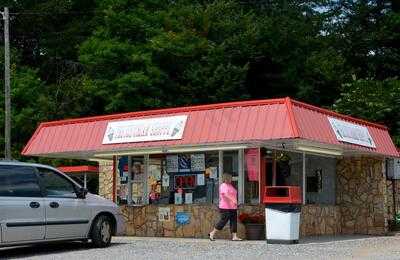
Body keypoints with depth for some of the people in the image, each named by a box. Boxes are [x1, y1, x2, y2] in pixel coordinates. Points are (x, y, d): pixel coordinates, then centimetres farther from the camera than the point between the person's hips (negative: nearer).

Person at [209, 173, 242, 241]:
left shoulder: (230, 185, 18)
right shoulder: (223, 186, -11)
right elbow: (225, 194, -28)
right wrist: (232, 200, -39)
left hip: (232, 208, 9)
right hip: (225, 207, -9)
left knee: (234, 221, 3)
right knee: (223, 221, -6)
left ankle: (234, 237, 2)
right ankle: (212, 233, 6)